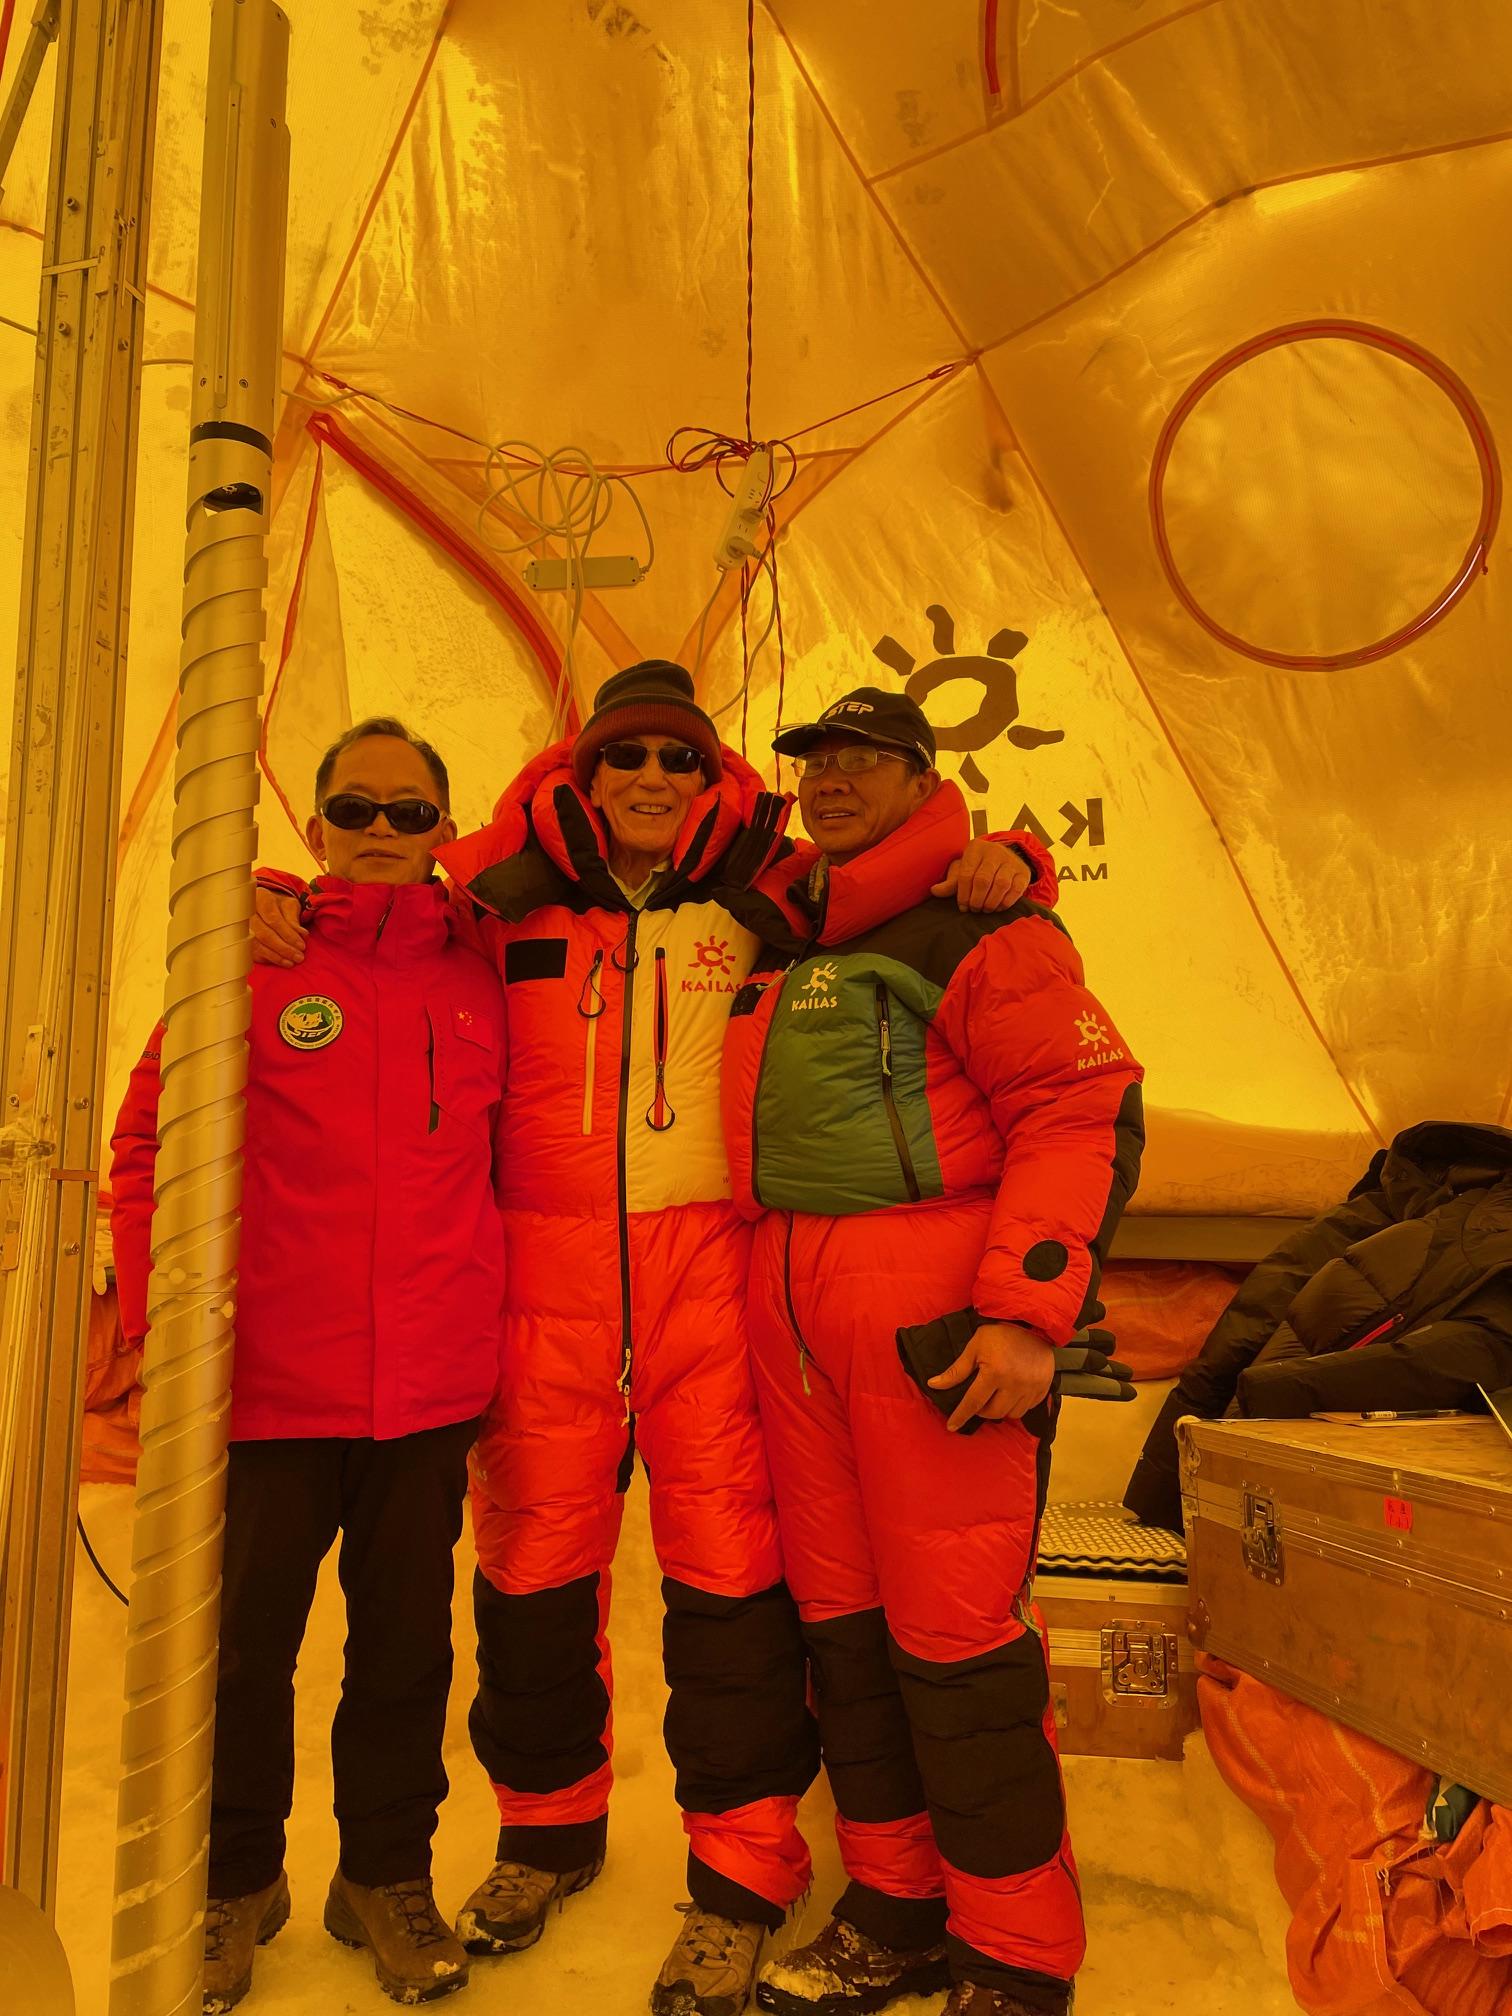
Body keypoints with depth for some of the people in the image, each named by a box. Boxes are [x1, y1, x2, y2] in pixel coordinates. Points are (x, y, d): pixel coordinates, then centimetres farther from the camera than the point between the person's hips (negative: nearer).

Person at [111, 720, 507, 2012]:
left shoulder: (480, 984, 4)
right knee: (246, 1640, 13)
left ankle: (387, 1877, 37)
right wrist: (161, 1321, -6)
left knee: (406, 1640, 15)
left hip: (434, 1389, 2)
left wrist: (496, 1328, 7)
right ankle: (237, 1884, 38)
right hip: (273, 1383, -1)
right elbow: (149, 1144, 0)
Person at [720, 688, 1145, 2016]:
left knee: (954, 1632, -1)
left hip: (937, 1318, -7)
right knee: (841, 1615, 14)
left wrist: (1027, 1314, -19)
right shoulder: (783, 937, 17)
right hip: (791, 1303, 7)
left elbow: (1089, 1110, -13)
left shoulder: (979, 925, -5)